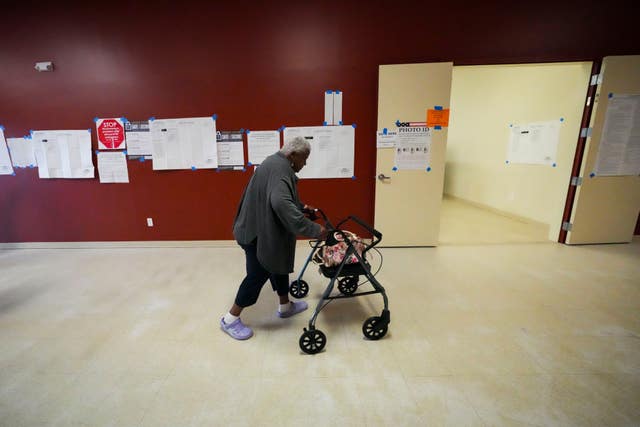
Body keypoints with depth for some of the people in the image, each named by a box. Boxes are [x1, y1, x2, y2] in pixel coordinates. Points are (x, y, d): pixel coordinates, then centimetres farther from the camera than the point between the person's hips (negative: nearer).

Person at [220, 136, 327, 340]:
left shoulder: (278, 163, 11)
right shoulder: (279, 168, -24)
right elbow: (281, 203, -40)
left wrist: (301, 207, 28)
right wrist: (312, 229, -39)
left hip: (264, 227, 11)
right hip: (259, 231, -11)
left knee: (278, 265, 19)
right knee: (258, 274, 1)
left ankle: (285, 306, 37)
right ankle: (230, 319, 18)